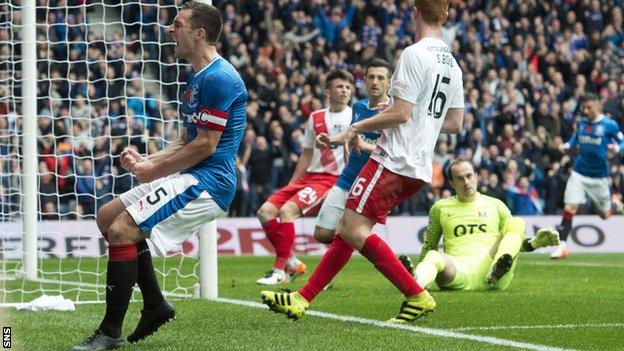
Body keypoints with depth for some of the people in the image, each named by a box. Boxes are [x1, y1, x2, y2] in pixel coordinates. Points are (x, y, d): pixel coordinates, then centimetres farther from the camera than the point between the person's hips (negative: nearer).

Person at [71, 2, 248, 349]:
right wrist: (146, 161, 7)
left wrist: (156, 171, -10)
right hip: (192, 178, 11)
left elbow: (205, 145, -19)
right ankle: (155, 305, 14)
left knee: (121, 229, -20)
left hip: (208, 183, -11)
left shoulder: (218, 78, -16)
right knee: (108, 216, 13)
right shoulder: (198, 78, 18)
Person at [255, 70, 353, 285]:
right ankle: (292, 263, 4)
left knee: (287, 210, -26)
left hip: (332, 179, -7)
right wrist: (291, 185, 19)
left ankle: (279, 270, -22)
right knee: (265, 211, -4)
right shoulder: (315, 118, 16)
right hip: (309, 176, 7)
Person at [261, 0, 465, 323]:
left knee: (355, 230, -12)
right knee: (348, 228, 10)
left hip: (394, 161, -10)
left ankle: (418, 297, -12)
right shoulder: (452, 65, 14)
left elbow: (400, 113, -17)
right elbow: (455, 123, 18)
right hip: (420, 167, 10)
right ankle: (302, 300, 11)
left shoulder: (414, 54, -12)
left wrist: (358, 127, -3)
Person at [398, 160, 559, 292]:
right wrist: (415, 271, 12)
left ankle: (496, 273, -44)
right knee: (434, 257, -33)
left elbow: (519, 242, 24)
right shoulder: (440, 208, 22)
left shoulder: (494, 205, 22)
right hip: (457, 270, -1)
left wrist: (536, 242, 3)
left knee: (517, 222, -17)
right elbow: (429, 245, 27)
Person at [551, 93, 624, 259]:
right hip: (579, 172, 2)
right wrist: (568, 145, 2)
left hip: (599, 175, -2)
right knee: (570, 208, -12)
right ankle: (562, 246, -10)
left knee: (605, 214, 10)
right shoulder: (581, 123, 4)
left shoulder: (609, 125, -9)